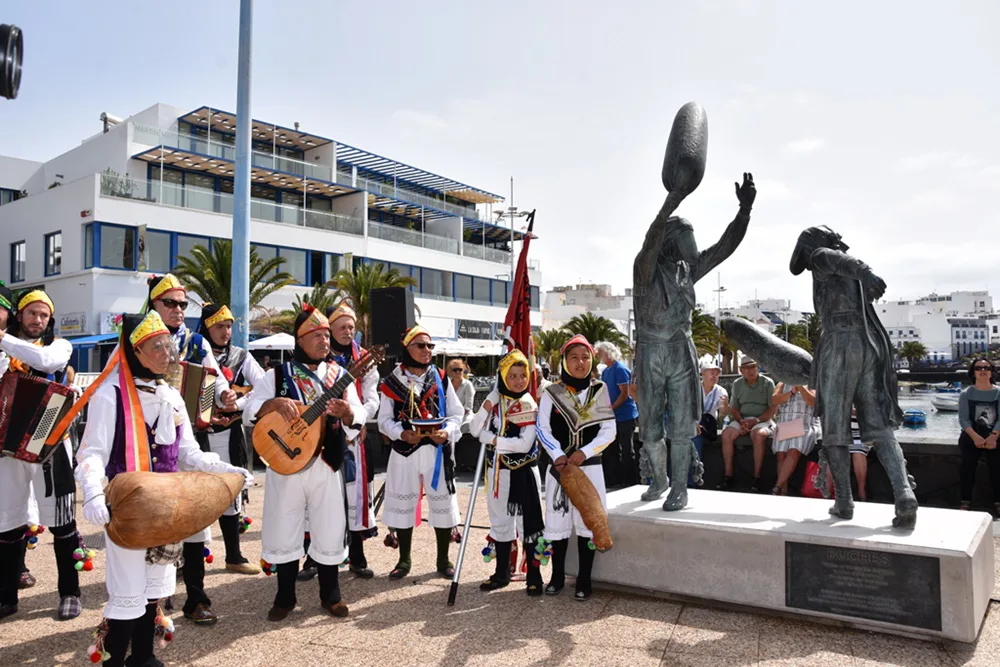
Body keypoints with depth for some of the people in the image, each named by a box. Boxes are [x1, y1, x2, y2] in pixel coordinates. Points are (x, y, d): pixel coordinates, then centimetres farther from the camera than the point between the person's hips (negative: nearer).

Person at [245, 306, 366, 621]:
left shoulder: (338, 375, 6)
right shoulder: (278, 374, 3)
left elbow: (359, 418, 1)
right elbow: (251, 408, -2)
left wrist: (347, 412, -21)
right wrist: (276, 402, -19)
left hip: (326, 462, 1)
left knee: (329, 530, 6)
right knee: (283, 530, 8)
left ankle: (330, 595, 23)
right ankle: (285, 597, 25)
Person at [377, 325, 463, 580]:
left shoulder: (441, 380, 5)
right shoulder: (392, 382, 2)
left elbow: (457, 414, 4)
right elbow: (384, 419, 0)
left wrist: (447, 431, -16)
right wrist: (402, 433, -19)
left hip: (437, 450, 1)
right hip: (404, 451, 0)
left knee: (442, 503, 5)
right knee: (402, 504, 6)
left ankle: (443, 560, 21)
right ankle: (404, 560, 23)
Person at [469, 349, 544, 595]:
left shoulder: (529, 405, -9)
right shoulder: (495, 398, 4)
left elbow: (525, 444, -19)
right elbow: (475, 430, -1)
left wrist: (494, 440, -15)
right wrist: (485, 409, -17)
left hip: (522, 471, -5)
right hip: (497, 470, 5)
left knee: (528, 523, 2)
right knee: (500, 521, 16)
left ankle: (534, 577, 14)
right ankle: (502, 573, 31)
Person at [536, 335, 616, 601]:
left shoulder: (600, 390, 2)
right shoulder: (551, 393, 1)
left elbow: (609, 431, -2)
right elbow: (543, 429, -4)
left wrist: (584, 452, -15)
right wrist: (558, 455, -19)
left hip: (590, 466, 0)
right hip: (559, 466, 0)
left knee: (588, 523, 2)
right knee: (558, 522, 4)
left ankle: (584, 580, 15)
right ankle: (557, 576, 19)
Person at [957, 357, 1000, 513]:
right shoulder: (966, 394, 5)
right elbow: (963, 419, -4)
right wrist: (975, 437, -20)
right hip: (972, 435, 0)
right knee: (968, 461, -16)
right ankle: (965, 501, -9)